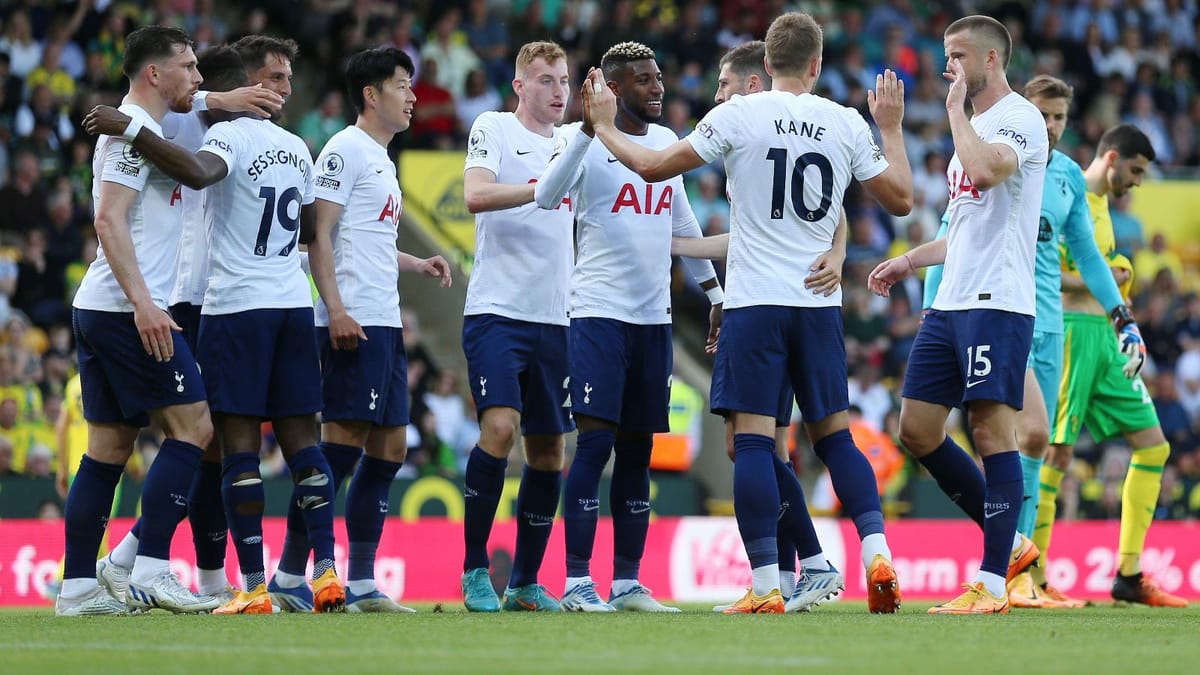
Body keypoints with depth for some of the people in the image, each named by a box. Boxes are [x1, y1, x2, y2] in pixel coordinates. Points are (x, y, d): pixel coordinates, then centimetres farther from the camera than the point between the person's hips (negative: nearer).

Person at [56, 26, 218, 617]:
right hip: (127, 309, -10)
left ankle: (77, 586, 8)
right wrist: (142, 301, -26)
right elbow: (109, 219, -19)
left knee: (110, 446, 9)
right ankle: (150, 569, -15)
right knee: (191, 427, -10)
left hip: (101, 308, 10)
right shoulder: (138, 130, -10)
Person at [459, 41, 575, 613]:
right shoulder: (493, 129, -1)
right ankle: (474, 570, -9)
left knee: (548, 448, 6)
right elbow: (476, 196, -18)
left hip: (554, 319, 6)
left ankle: (525, 584, 15)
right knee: (500, 426, -20)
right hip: (496, 312, -6)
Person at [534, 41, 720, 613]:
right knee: (596, 441, -12)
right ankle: (577, 583, -10)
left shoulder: (666, 141, 13)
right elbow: (546, 197, -24)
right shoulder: (584, 140, -6)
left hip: (654, 316, 6)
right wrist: (587, 129, -31)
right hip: (599, 311, -6)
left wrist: (716, 294, 23)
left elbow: (684, 225, 22)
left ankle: (627, 583, 11)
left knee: (637, 452, 7)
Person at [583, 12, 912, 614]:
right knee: (834, 434, 15)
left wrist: (604, 126, 17)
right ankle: (876, 550, 0)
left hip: (754, 302, -3)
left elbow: (653, 166, 0)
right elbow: (900, 199, 14)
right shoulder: (848, 124, 4)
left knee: (752, 439, -5)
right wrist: (892, 128, 28)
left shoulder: (737, 116, -4)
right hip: (821, 305, 3)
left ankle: (766, 586, -11)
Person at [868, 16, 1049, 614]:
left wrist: (956, 108, -15)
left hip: (997, 303, -10)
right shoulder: (973, 126, 22)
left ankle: (992, 585, -8)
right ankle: (1008, 543, 17)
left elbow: (987, 170, -29)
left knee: (991, 430, -10)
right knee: (917, 431, 7)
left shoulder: (1021, 120, -8)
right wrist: (910, 261, 24)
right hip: (951, 303, 10)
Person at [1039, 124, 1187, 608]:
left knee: (1153, 445, 6)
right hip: (1071, 331, -10)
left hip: (1102, 337, 10)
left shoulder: (1100, 205, 21)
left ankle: (1129, 576, 8)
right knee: (1056, 453, -10)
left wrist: (1124, 321, 16)